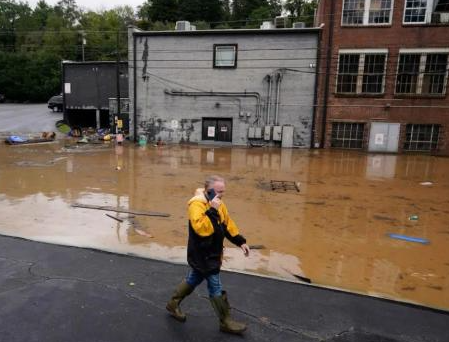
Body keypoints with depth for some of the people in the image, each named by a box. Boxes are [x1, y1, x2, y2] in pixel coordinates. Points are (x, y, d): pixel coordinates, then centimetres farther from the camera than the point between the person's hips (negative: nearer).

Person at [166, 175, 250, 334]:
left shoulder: (218, 204, 5)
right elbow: (202, 228, -36)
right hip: (202, 255, -9)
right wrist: (212, 210, -37)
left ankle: (173, 304, 43)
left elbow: (227, 224, 14)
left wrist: (240, 242, 12)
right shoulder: (197, 204, -25)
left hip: (212, 253, 9)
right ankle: (226, 322, 18)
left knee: (193, 280, 23)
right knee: (216, 288, 1)